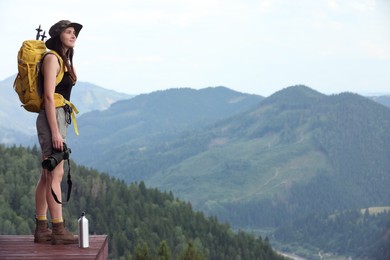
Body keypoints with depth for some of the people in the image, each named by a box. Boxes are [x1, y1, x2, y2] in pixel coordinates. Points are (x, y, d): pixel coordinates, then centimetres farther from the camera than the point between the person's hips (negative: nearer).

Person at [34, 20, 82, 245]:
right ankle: (59, 231, -11)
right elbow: (49, 96, -17)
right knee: (56, 175, -11)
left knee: (47, 176, 9)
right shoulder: (51, 58, -10)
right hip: (53, 118, -10)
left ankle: (41, 229, 13)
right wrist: (55, 131, -20)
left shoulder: (63, 60, 19)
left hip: (59, 119, 10)